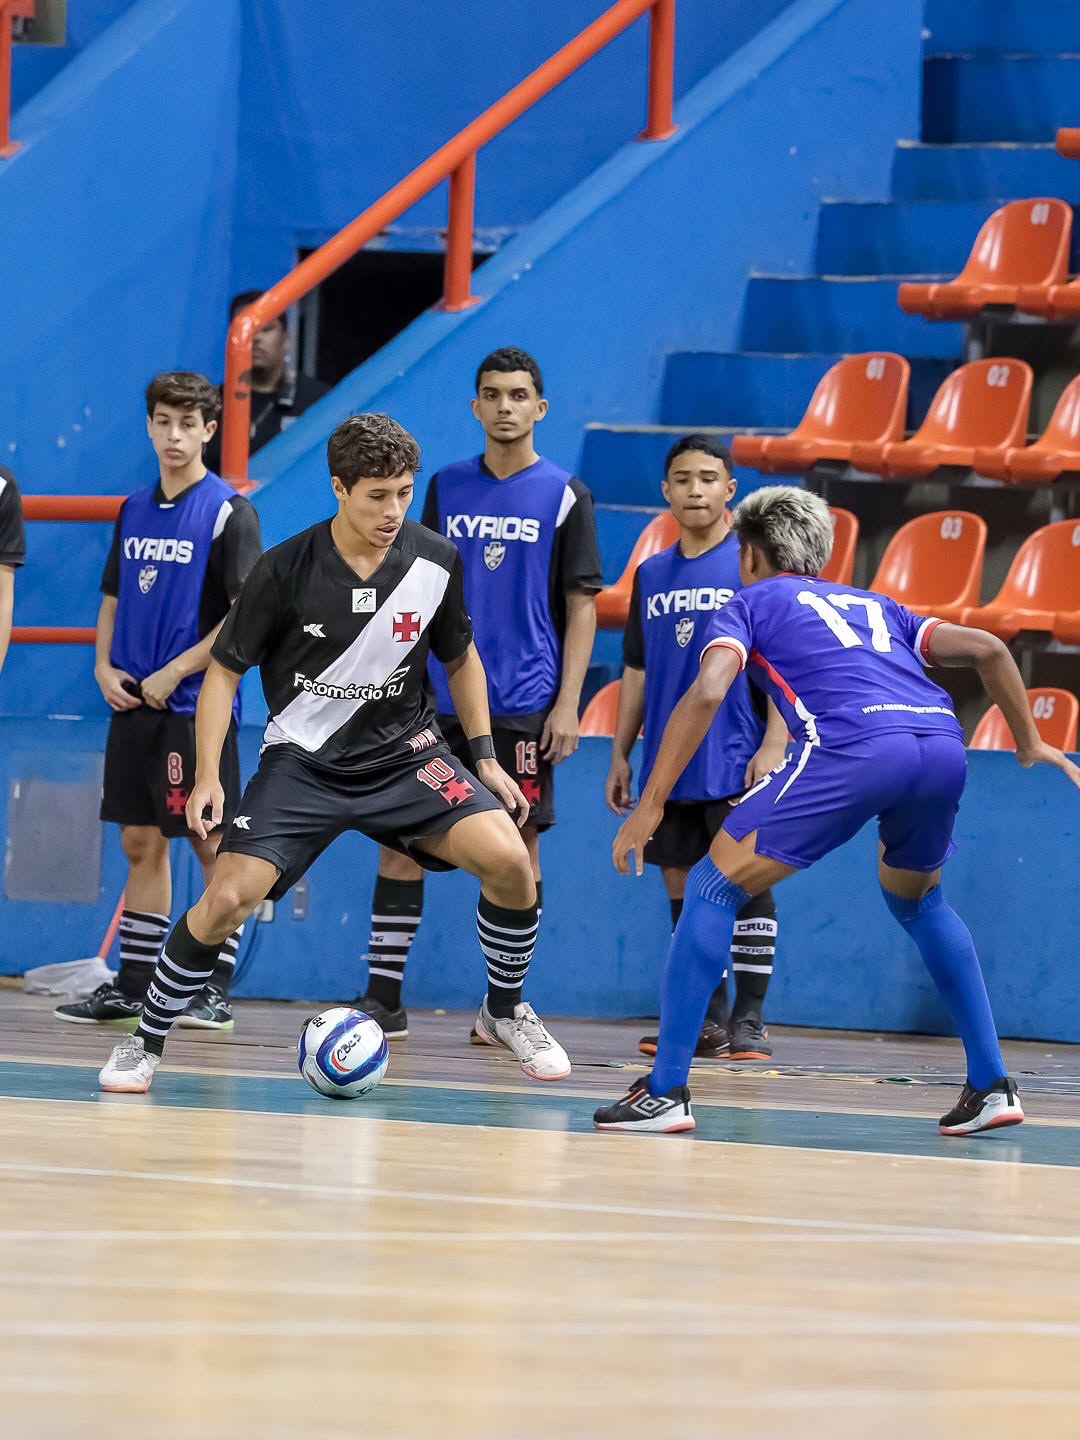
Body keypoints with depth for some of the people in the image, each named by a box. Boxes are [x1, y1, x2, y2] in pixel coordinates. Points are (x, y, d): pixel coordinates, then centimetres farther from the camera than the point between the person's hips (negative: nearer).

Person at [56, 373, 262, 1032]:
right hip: (133, 704, 6)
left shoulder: (229, 512, -7)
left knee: (212, 843, -4)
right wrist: (105, 667, 2)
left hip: (196, 706, -6)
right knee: (141, 844, 9)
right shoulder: (134, 512, 12)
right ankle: (132, 987, 13)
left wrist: (174, 674, -15)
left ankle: (216, 988, 1)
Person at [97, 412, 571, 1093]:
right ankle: (146, 1041, 2)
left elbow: (460, 658, 11)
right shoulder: (286, 570, -15)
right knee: (227, 898, -20)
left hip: (406, 752, 2)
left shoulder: (436, 562, -7)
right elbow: (225, 670, -5)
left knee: (510, 861, -18)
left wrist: (485, 758, 5)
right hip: (304, 759, -2)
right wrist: (208, 775, -14)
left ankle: (506, 1012, 8)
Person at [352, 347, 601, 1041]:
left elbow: (581, 608, 0)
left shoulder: (564, 495, 0)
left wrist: (567, 705, -8)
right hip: (438, 699, 3)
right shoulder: (447, 488, 10)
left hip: (522, 707, -3)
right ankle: (384, 997, 3)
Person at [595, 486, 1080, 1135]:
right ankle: (992, 1084, 26)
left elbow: (707, 693, 4)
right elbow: (987, 648, 25)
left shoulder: (750, 602, 22)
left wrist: (650, 806, 3)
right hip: (945, 745, 5)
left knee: (713, 887, 8)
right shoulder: (871, 604, 35)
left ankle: (666, 1091, 2)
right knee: (916, 899, 33)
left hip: (853, 749, -5)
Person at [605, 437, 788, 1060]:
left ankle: (750, 1021, -2)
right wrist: (620, 754, 14)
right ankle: (708, 1020, 14)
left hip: (736, 762, -6)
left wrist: (773, 746, -15)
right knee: (683, 886, 7)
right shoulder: (652, 575, 13)